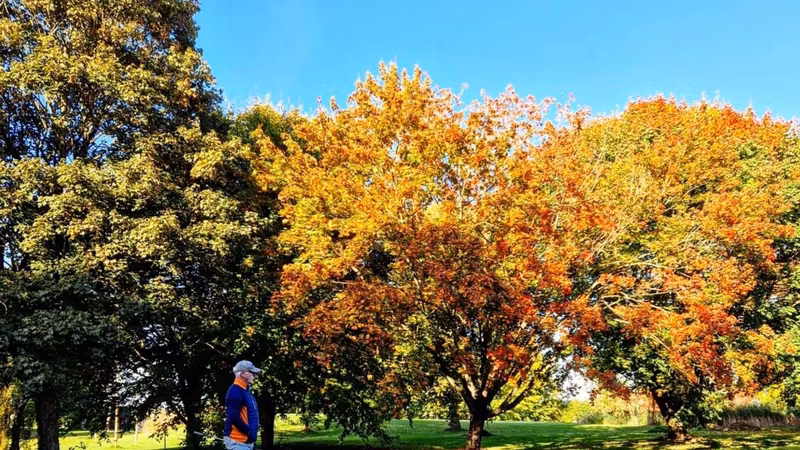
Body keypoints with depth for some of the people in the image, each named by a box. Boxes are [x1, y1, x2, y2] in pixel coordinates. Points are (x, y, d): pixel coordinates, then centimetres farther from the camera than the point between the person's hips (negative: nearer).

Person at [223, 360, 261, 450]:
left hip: (247, 440, 10)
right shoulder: (235, 390, -14)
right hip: (237, 440, -10)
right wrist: (249, 432, -16)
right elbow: (233, 417, -23)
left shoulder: (246, 391, 16)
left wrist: (253, 433, 9)